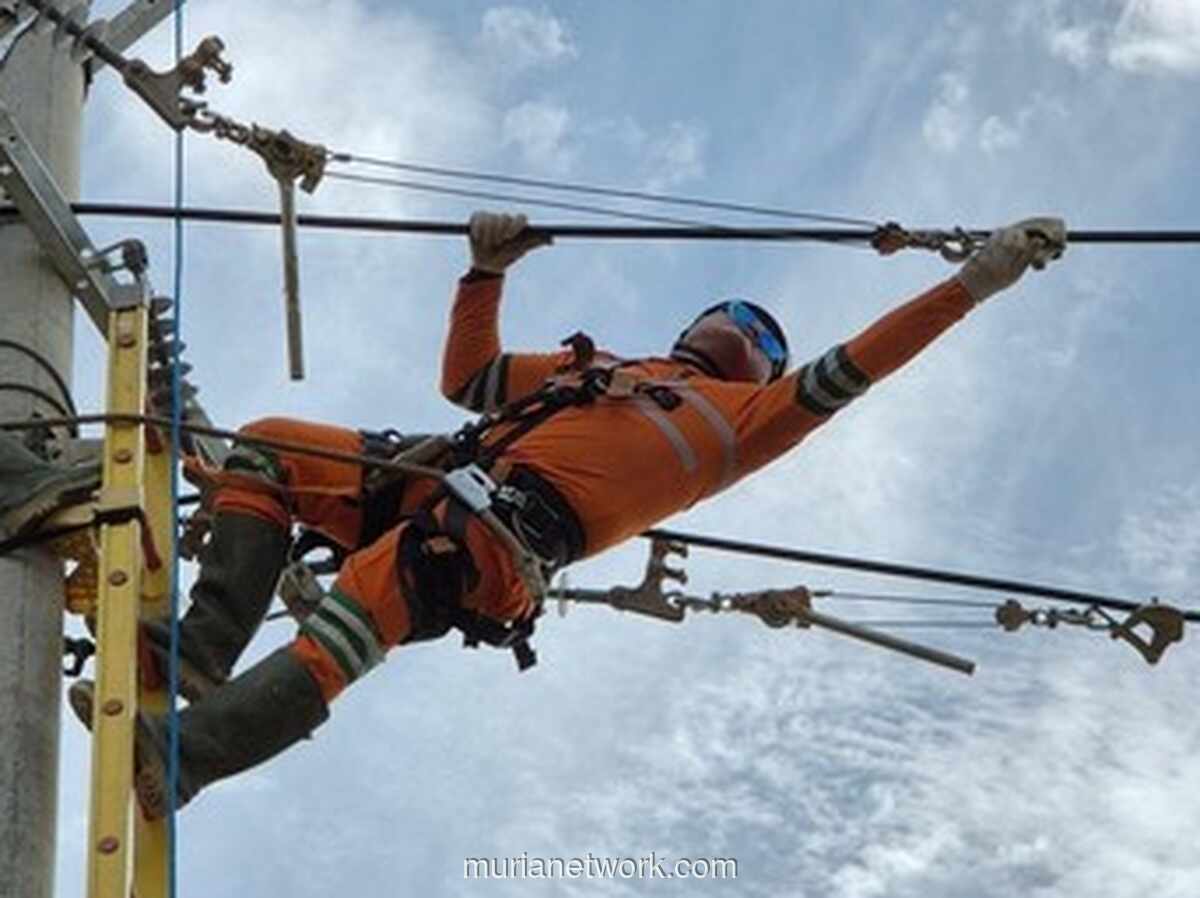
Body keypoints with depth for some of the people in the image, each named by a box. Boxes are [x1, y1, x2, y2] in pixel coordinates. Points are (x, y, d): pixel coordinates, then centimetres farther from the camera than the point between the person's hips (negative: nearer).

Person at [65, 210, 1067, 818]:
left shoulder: (742, 414, 22)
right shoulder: (591, 366, 38)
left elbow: (848, 369, 11)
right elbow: (467, 379, 38)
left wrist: (972, 281, 4)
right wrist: (489, 272, 26)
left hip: (514, 530, -7)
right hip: (446, 476, 7)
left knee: (358, 610, -34)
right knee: (267, 447, -8)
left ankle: (176, 756, -48)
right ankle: (204, 655, -22)